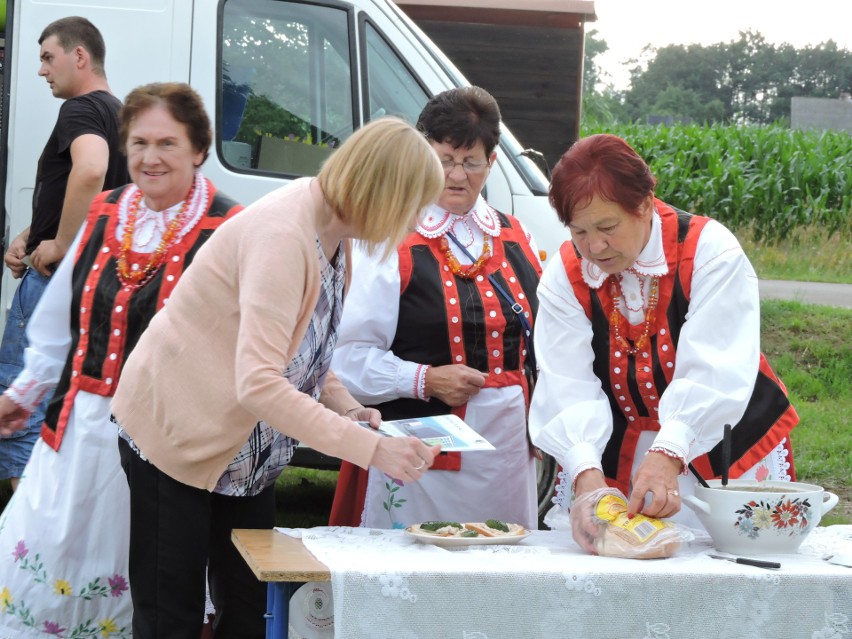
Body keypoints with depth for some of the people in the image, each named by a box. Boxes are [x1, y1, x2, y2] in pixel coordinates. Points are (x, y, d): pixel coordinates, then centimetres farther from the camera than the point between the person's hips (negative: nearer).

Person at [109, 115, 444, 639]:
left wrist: (344, 405, -5)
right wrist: (372, 448, -37)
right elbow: (259, 384, -37)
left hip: (241, 452, 9)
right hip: (175, 434, -9)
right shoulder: (284, 236, -29)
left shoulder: (333, 236, 0)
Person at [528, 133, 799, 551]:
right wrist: (586, 473, -34)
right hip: (615, 461, 2)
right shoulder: (564, 276, -7)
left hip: (725, 455, -2)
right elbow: (570, 389, -17)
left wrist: (668, 454, -41)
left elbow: (713, 375, -27)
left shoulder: (709, 250, -17)